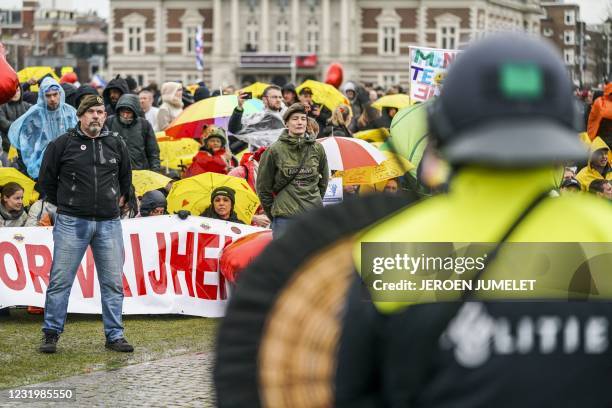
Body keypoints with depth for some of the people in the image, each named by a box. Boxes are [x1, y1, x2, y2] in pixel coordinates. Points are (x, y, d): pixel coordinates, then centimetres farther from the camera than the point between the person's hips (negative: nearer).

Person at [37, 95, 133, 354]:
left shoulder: (116, 145, 10)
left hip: (108, 224, 3)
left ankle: (114, 335, 11)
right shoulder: (62, 144, 0)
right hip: (72, 223, -3)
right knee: (60, 280, -3)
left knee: (113, 282, 3)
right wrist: (63, 204, 10)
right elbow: (46, 180, 8)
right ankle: (51, 334, 5)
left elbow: (126, 178, 26)